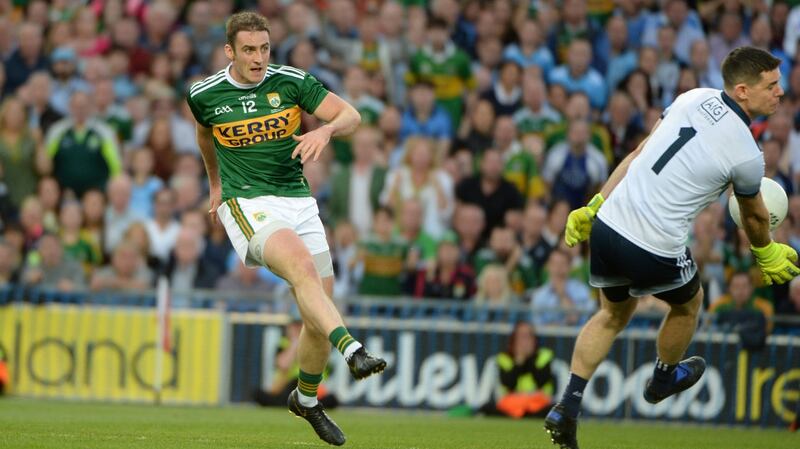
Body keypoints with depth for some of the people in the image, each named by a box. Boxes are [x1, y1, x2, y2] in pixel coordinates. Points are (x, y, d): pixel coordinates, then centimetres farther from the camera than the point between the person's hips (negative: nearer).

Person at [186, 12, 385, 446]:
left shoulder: (291, 81, -1)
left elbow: (351, 115, -5)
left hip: (298, 202, 3)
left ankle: (306, 398, 27)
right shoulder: (204, 94, 1)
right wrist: (214, 182, 34)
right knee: (301, 264, -33)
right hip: (246, 203, -3)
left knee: (319, 313, 1)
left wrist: (325, 130, -26)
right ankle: (354, 351, -50)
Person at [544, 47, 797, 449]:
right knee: (688, 303, 28)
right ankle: (664, 379, 53)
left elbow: (637, 154, 10)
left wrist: (595, 206, 18)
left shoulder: (694, 98, 2)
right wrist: (766, 255, 29)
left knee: (613, 315, 28)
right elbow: (754, 217, 7)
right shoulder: (747, 155, -13)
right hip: (654, 249, -6)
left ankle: (567, 407, 19)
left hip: (608, 224, 6)